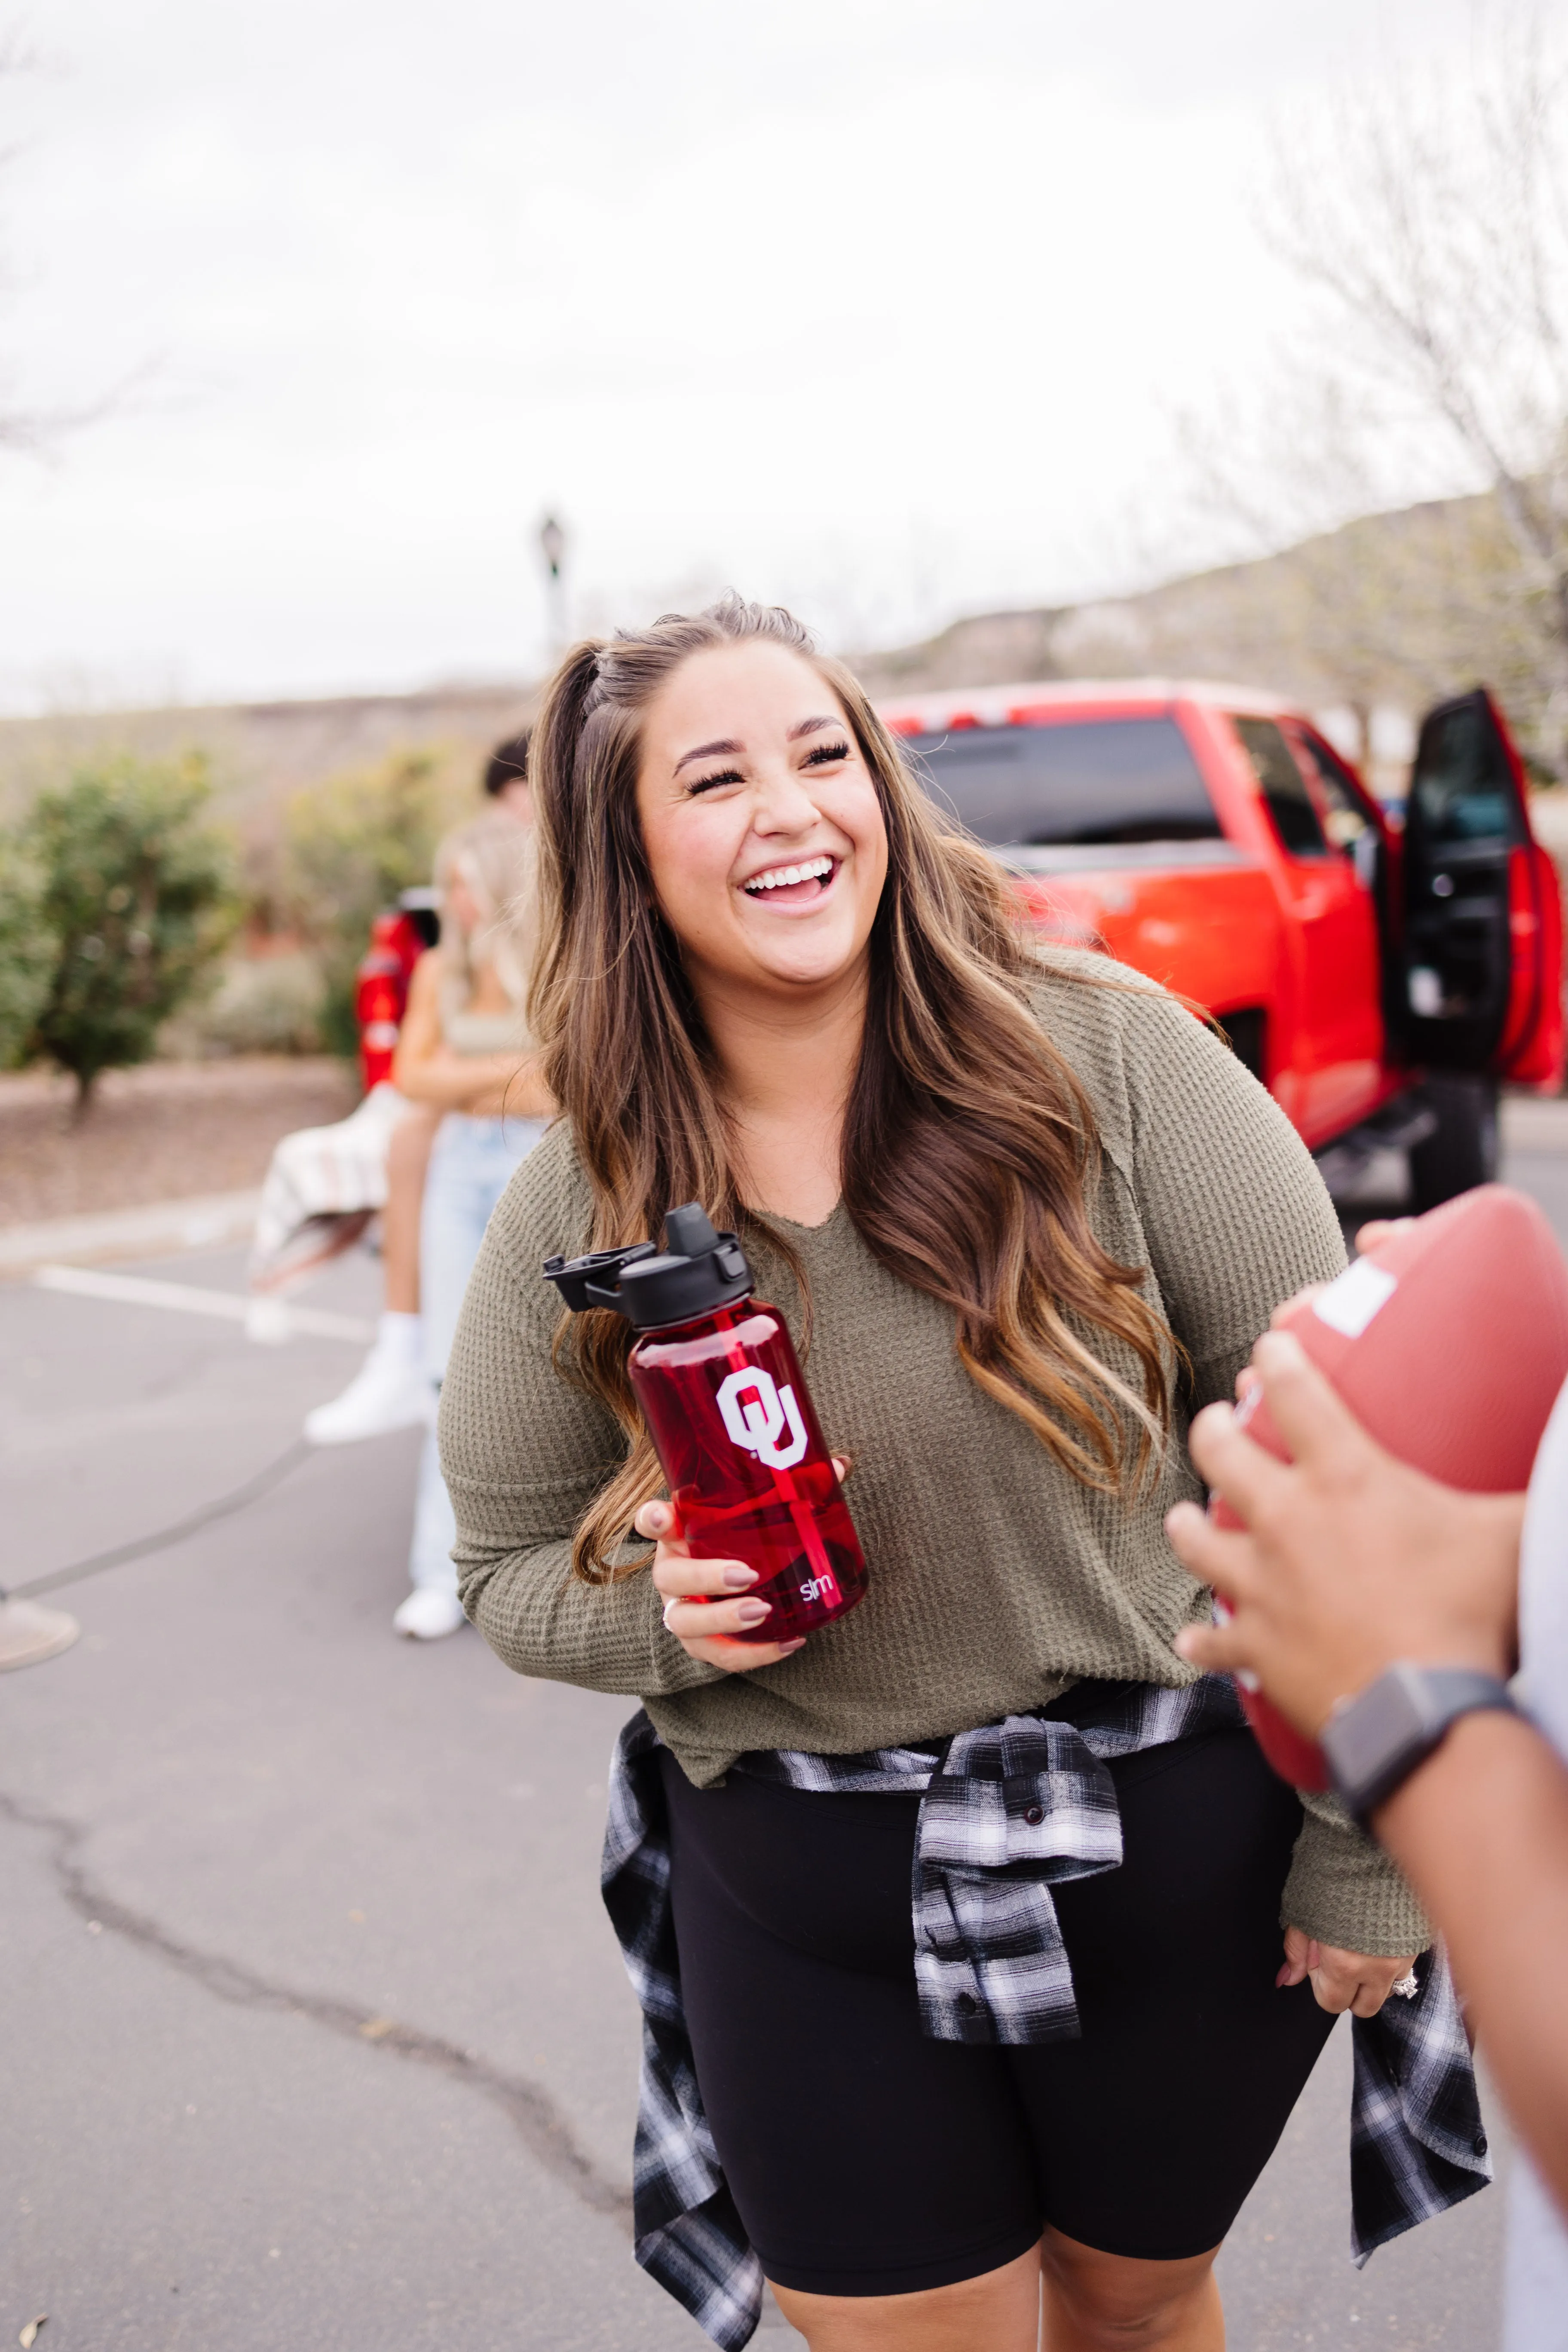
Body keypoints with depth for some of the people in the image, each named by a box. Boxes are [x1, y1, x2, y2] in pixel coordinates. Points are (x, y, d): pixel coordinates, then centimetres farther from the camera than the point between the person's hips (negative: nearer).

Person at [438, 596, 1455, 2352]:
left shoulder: (1107, 1057, -14)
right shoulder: (569, 1218, -7)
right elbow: (511, 1576, 4)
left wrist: (1360, 1848, -8)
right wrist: (666, 1610, -18)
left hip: (1180, 1849, 0)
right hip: (804, 1915, 1)